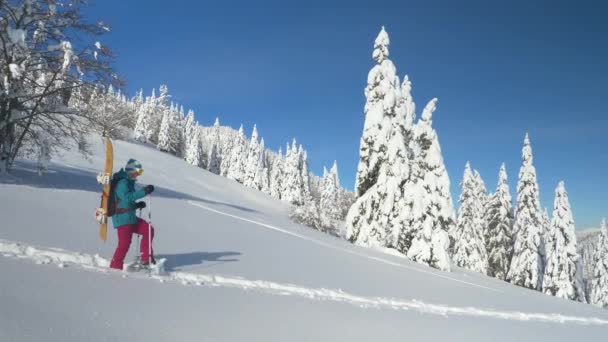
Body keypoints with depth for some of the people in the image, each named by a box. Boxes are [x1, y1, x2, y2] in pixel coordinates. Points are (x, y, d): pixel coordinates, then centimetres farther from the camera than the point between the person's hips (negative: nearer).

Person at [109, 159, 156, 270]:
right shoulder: (122, 183, -14)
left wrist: (138, 205, 9)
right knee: (125, 243, -9)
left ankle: (145, 258, 10)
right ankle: (115, 267, 3)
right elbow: (127, 197, -32)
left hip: (130, 218, 10)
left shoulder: (129, 182, 17)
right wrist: (143, 192, -34)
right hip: (122, 218, -10)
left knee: (148, 230, 6)